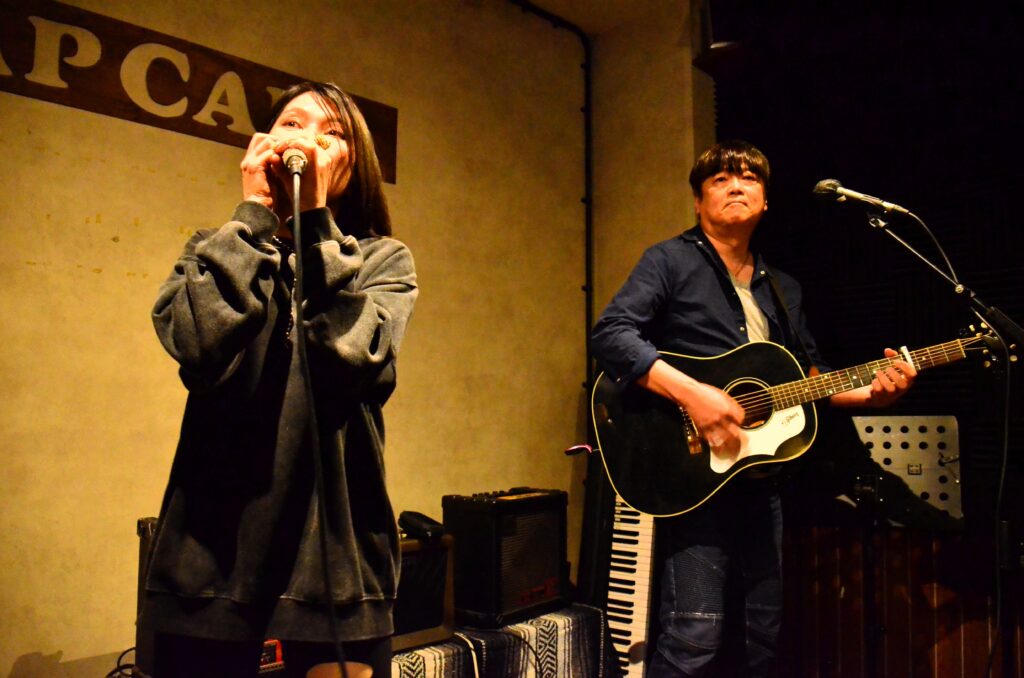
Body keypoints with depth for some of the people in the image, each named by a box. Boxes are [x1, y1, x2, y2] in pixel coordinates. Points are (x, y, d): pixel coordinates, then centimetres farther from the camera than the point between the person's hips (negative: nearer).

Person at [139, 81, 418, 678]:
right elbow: (203, 350, -14)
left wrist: (316, 219, -13)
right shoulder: (216, 250, 8)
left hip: (336, 555, 0)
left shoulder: (384, 260, 4)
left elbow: (355, 360, -17)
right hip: (213, 554, 1)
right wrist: (254, 213, -8)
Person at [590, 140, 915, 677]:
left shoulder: (783, 290, 18)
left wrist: (869, 391, 3)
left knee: (767, 635, 15)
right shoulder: (670, 262, -3)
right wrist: (691, 393, -26)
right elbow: (609, 335, -17)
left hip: (762, 477, 7)